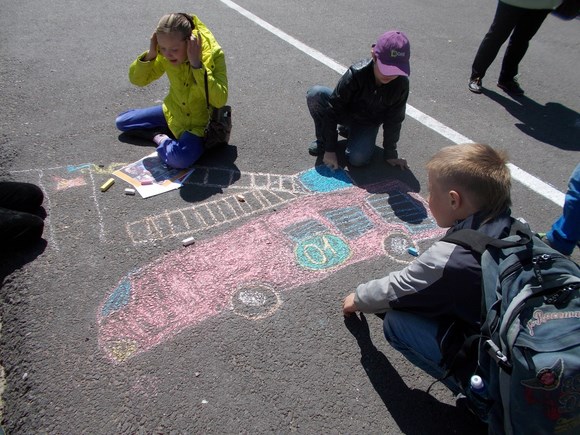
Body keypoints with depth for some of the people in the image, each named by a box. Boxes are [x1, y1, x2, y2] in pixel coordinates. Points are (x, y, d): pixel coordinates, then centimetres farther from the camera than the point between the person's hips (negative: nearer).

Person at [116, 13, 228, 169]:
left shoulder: (213, 54, -26)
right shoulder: (167, 54, -11)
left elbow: (219, 100, -36)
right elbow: (137, 79, -4)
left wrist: (196, 64, -38)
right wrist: (151, 54, -22)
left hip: (200, 122, -6)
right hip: (174, 113, 6)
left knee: (179, 159, -35)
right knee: (121, 122, 9)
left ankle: (162, 139, -5)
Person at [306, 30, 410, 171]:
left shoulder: (401, 84, -24)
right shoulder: (356, 74, -31)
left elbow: (394, 121, -11)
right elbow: (332, 109, -28)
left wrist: (390, 154, -6)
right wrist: (330, 149, -28)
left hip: (368, 124, 2)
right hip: (345, 113, -1)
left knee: (358, 159, -26)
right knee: (315, 93, -30)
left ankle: (348, 130, 9)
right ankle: (323, 139, -7)